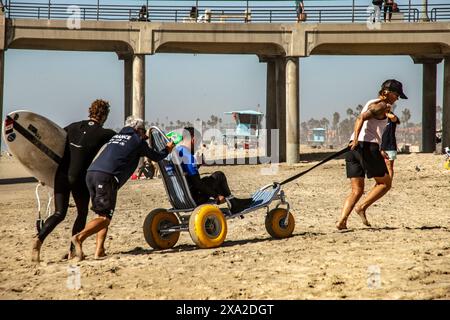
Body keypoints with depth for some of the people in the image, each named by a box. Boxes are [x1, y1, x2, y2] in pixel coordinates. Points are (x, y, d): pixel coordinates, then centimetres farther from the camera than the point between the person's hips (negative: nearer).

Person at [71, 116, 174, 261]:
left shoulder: (116, 137, 31)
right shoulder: (138, 141, 12)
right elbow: (155, 156, 24)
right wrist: (167, 150, 44)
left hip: (91, 173, 7)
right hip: (107, 177, -7)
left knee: (103, 214, 15)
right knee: (105, 217, -7)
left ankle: (99, 250, 3)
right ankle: (79, 237, -28)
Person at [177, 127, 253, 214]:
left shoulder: (175, 150, 9)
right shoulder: (188, 156, -20)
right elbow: (197, 184, -21)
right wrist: (216, 196, -11)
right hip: (193, 199, -10)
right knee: (219, 176, -1)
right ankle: (233, 203, 11)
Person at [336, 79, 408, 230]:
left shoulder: (372, 103, 25)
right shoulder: (381, 106, -3)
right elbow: (361, 118, -17)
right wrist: (356, 139, -26)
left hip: (354, 148, 9)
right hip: (368, 146, -9)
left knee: (357, 190, 5)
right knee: (385, 183, 5)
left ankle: (342, 220, -11)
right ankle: (362, 207, -8)